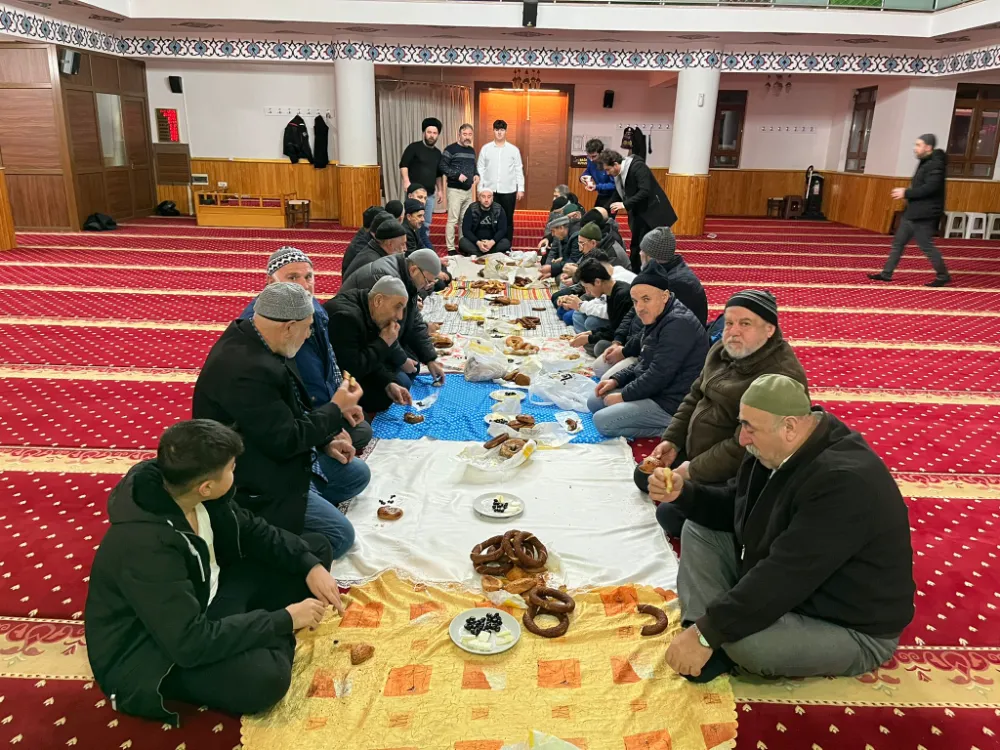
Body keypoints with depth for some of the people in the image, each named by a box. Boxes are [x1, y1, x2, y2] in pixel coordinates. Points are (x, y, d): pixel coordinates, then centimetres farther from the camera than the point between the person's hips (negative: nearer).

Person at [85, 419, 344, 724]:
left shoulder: (180, 486, -13)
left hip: (205, 597, 8)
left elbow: (249, 530, 2)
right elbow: (191, 644, -34)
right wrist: (284, 620, -27)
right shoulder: (144, 544, -36)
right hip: (157, 653, -8)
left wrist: (310, 565, -10)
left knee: (316, 547, 5)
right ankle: (276, 642, -2)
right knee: (264, 677, -35)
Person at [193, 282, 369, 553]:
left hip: (275, 455, 10)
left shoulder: (253, 340, -2)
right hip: (256, 481, -10)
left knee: (357, 474, 15)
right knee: (340, 534, -11)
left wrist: (324, 439, 4)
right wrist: (336, 409, -15)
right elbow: (285, 441, -27)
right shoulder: (246, 369, -33)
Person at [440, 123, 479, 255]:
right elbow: (442, 167, -14)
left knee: (465, 219, 11)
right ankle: (450, 248, -1)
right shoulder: (451, 149, -8)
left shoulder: (472, 150, 13)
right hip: (455, 190, -7)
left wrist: (476, 175, 1)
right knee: (453, 220, -6)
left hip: (469, 190, 7)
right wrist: (457, 175, -22)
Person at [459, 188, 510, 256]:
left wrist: (492, 242, -26)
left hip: (492, 242, 1)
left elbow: (502, 229, -7)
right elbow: (466, 230, -11)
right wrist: (478, 242, -27)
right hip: (475, 242, -1)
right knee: (462, 242, -29)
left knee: (506, 243, -28)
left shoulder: (499, 209, -3)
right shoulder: (472, 210, -5)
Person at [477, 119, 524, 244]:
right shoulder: (485, 149, 4)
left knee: (508, 220, 6)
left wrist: (521, 188, 0)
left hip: (508, 191, 0)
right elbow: (480, 169, 5)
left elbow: (519, 170, 4)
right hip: (490, 190, 0)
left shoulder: (514, 149, 3)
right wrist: (480, 189, 1)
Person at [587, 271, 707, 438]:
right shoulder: (657, 319, 9)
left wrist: (624, 396, -14)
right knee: (594, 402, 15)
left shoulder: (678, 324, -24)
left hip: (671, 404, -11)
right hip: (653, 389, 11)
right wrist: (616, 380, 7)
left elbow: (659, 375, -25)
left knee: (602, 422, -18)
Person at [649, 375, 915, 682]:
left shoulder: (843, 481, -33)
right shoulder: (780, 449, -4)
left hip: (851, 629, -9)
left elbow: (784, 575, -35)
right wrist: (683, 492, -8)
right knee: (699, 532, 5)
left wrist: (708, 632, -31)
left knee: (743, 642, -37)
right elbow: (734, 508, 11)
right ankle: (709, 649, -9)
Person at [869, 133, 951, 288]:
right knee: (898, 243, 10)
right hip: (912, 213, 10)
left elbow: (930, 188, -27)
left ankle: (943, 276, 9)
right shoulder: (925, 163, 16)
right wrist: (907, 193, 6)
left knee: (926, 246, -4)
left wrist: (906, 193, -20)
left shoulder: (936, 164, -16)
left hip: (923, 215, -10)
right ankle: (886, 274, 14)